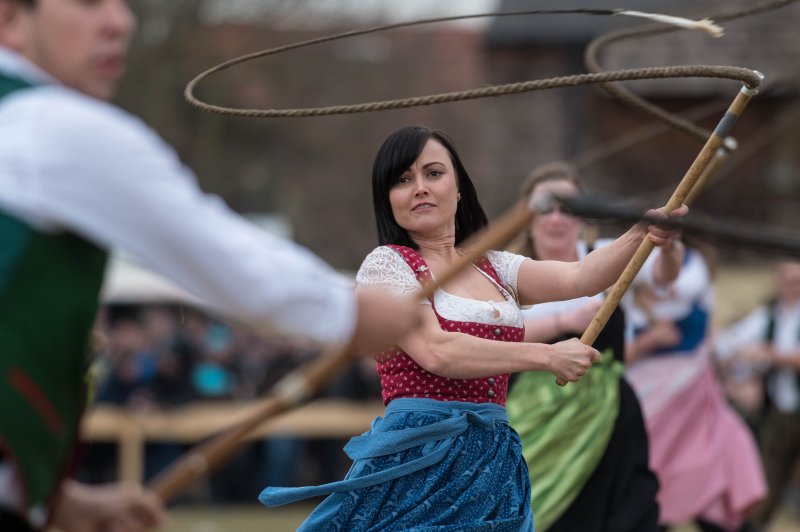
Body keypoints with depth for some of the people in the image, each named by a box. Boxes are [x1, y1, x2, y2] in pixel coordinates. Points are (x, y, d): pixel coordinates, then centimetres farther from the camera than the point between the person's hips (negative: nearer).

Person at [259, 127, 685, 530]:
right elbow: (436, 352, -16)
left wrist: (640, 237, -19)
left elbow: (579, 278, -1)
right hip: (418, 461, -6)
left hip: (495, 463, 6)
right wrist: (545, 355, -13)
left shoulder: (493, 268, 15)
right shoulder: (385, 265, -2)